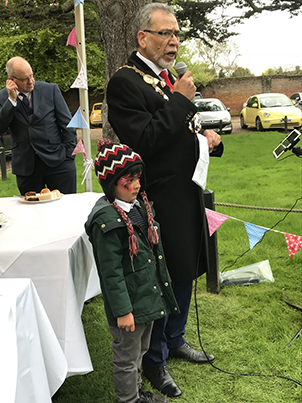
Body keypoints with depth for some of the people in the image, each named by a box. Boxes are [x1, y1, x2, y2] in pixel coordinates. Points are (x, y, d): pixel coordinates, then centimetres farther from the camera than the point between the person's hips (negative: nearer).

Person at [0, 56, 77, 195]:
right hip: (25, 166, 1)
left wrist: (68, 153, -1)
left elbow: (67, 124, 4)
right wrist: (12, 99, -14)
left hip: (58, 163, -1)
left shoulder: (51, 90, 1)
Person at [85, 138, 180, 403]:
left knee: (141, 349, 26)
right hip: (129, 304, -9)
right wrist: (123, 311, -19)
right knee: (127, 357, 12)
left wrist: (162, 284, 21)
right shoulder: (107, 221, -24)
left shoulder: (140, 204, 3)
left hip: (149, 295, 9)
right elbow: (111, 272, -22)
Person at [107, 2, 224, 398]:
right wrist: (181, 100, -20)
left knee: (185, 273, 20)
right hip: (159, 201, -9)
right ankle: (155, 361, 26)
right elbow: (144, 141, -25)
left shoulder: (171, 79, 14)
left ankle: (176, 340, 42)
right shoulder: (125, 82, -14)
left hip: (187, 194, 9)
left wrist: (209, 137, 2)